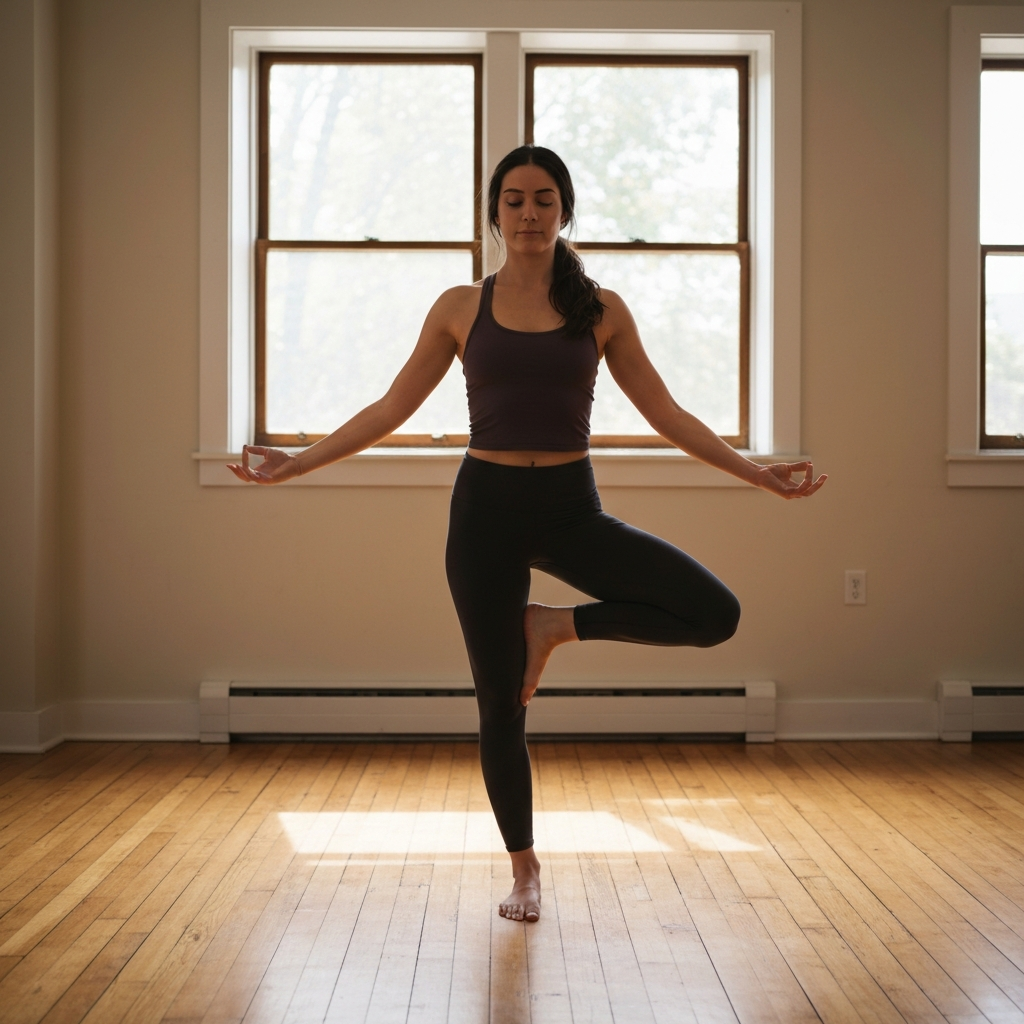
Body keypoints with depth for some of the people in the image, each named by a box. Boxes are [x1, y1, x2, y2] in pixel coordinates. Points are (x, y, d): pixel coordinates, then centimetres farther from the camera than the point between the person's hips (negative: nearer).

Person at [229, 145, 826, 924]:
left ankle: (558, 624, 4)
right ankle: (524, 868, 28)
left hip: (571, 509, 1)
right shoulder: (460, 308, 3)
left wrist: (757, 473, 2)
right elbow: (392, 409, 7)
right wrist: (296, 464, 2)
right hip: (487, 508, -1)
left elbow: (665, 412, 7)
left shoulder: (601, 310, 4)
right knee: (501, 709, 4)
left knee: (716, 613, -17)